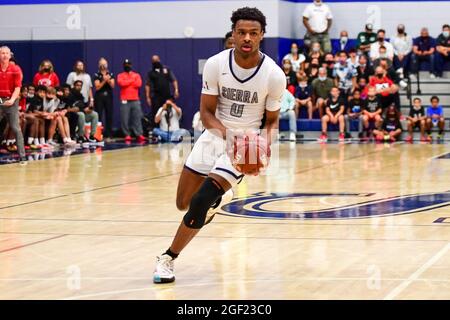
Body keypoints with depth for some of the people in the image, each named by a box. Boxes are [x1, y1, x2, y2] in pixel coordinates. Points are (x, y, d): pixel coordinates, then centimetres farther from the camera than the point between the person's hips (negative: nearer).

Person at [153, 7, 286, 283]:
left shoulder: (274, 75, -15)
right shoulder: (216, 64, -12)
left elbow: (272, 120, -1)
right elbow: (207, 111, -6)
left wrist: (265, 145, -22)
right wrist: (227, 133, -27)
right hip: (216, 135, 3)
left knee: (199, 203, -17)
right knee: (183, 203, 10)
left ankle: (169, 258, 3)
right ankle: (218, 197, 44)